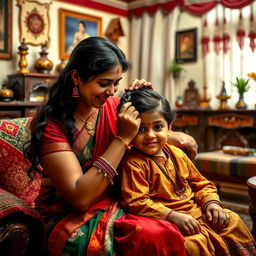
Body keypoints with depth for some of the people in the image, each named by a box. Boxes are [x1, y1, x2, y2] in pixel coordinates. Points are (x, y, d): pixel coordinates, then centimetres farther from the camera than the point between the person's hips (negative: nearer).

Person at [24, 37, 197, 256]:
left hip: (115, 204, 5)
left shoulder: (113, 106, -1)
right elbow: (80, 198, -23)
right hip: (70, 217, -5)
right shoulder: (51, 124, -17)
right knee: (153, 237, -30)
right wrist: (122, 139, -24)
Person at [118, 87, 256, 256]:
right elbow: (136, 202, -21)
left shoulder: (177, 154, 9)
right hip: (167, 222, -7)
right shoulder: (133, 164, -14)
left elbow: (200, 183, 17)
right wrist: (173, 216, -25)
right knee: (195, 242, -31)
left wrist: (211, 203, -1)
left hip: (197, 212, 7)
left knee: (232, 220, 5)